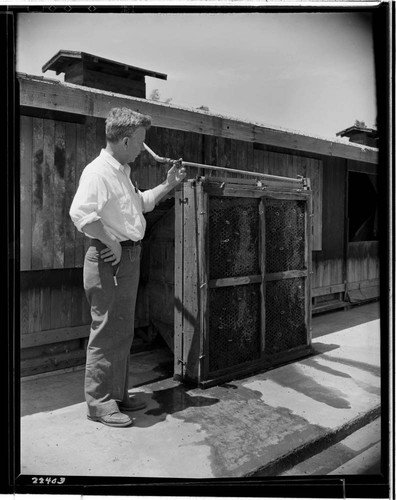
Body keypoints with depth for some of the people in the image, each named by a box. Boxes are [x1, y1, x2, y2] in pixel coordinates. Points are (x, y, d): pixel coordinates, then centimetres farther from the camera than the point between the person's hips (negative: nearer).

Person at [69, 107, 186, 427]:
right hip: (110, 260, -10)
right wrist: (110, 241, -21)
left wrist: (168, 184, 24)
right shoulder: (98, 171, -15)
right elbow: (80, 213, -29)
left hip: (129, 257, 10)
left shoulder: (122, 172, 17)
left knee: (123, 332, 15)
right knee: (107, 333, -2)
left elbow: (141, 203, 31)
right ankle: (99, 403, 12)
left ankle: (118, 395, 29)